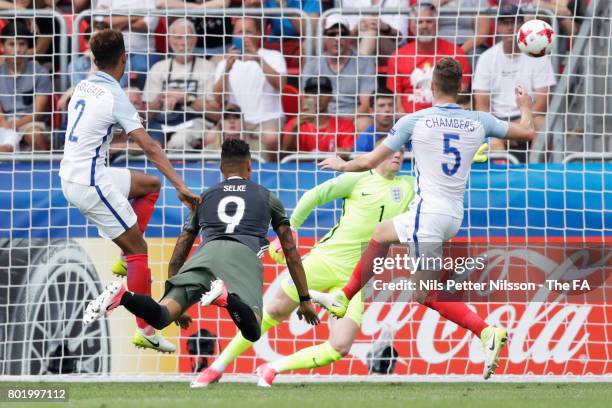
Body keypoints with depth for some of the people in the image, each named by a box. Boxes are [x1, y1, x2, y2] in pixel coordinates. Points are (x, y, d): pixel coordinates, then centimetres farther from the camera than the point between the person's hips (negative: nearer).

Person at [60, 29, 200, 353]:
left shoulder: (83, 86, 5)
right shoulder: (115, 97, -17)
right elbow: (149, 148, -23)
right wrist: (180, 186, -25)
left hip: (70, 176, 8)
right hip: (91, 185, -8)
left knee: (150, 184, 22)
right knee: (138, 250, -2)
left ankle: (126, 259, 16)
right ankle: (145, 331, -3)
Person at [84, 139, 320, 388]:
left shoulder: (204, 198, 34)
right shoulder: (268, 198, 31)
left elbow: (178, 254, 35)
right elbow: (291, 253, 32)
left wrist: (177, 306, 44)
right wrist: (304, 299, 40)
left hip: (206, 253, 2)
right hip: (244, 256, -2)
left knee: (161, 317, -9)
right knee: (252, 332, -19)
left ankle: (122, 296, -39)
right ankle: (228, 297, -49)